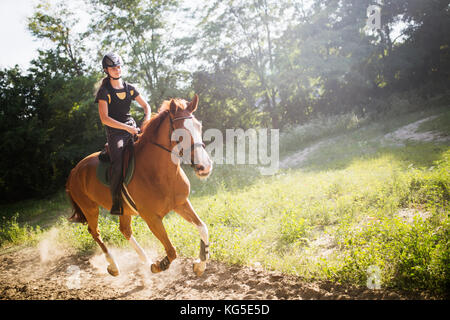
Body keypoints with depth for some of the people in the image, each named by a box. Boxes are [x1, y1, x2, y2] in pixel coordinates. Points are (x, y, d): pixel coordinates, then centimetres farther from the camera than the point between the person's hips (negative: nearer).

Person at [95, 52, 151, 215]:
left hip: (133, 130, 6)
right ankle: (116, 203, -19)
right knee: (118, 165, -25)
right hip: (115, 133, -5)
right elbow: (104, 118, -12)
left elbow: (146, 106, 18)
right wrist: (126, 127, -19)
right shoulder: (104, 91, -4)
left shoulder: (130, 89, 11)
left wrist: (147, 120, -3)